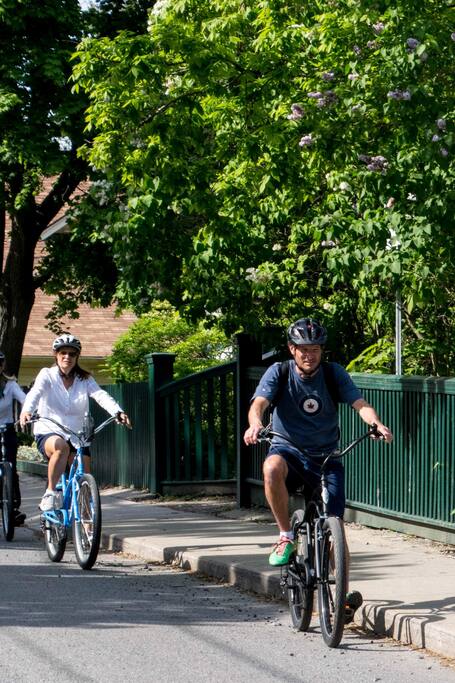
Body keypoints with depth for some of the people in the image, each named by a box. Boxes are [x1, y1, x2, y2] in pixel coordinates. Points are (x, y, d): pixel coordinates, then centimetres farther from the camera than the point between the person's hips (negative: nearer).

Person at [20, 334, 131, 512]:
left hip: (76, 436, 3)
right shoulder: (47, 375, 0)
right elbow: (35, 393, -19)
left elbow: (101, 395, -11)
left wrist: (118, 412, -32)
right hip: (48, 433, -3)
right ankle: (51, 494, -27)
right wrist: (26, 411, -43)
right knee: (61, 446, -38)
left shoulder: (84, 379, 7)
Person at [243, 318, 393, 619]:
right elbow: (259, 403, -20)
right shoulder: (279, 373, -4)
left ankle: (346, 593, 2)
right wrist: (255, 424, -44)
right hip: (288, 451, -1)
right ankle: (286, 537, -21)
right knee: (272, 467, -37)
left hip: (326, 457, 1)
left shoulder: (334, 374, -2)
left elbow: (360, 403, -14)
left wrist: (377, 424, -37)